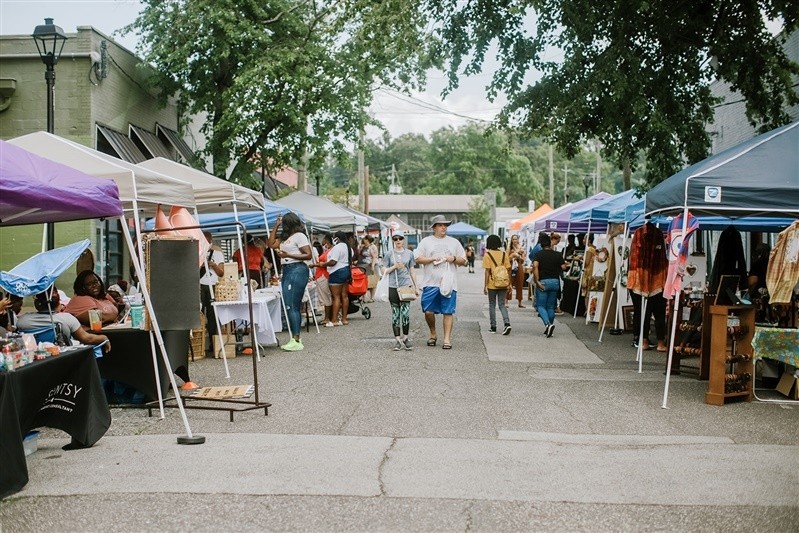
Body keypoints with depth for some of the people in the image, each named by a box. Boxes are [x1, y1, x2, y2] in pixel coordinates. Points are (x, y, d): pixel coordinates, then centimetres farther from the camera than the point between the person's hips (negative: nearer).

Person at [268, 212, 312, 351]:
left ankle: (296, 341, -13)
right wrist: (276, 225, 18)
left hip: (297, 270, -9)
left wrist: (288, 255, -20)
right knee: (291, 307, 9)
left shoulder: (299, 236, -7)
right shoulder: (285, 237, 19)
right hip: (287, 271, 9)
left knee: (292, 306, -13)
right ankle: (295, 339, 13)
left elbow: (308, 255, -13)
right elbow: (270, 243, 21)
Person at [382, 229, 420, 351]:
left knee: (405, 313, -7)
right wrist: (394, 267, -13)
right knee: (395, 314, 3)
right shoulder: (389, 254, 4)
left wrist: (416, 286, 12)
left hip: (406, 286, 0)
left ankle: (405, 338, 7)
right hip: (393, 287, 0)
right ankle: (397, 339, 9)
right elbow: (384, 271, 4)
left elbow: (412, 270, 12)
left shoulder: (409, 254, 7)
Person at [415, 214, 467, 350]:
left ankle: (447, 339, 4)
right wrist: (433, 259, -10)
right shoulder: (426, 241, 7)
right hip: (430, 283, 0)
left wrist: (454, 259, -7)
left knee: (448, 312, -1)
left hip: (449, 283, 1)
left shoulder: (454, 242, 12)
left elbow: (463, 261, 13)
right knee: (428, 311, -1)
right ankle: (433, 334, 21)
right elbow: (418, 259, 1)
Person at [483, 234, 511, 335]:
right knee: (502, 305, 9)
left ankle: (493, 327, 13)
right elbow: (508, 270, 4)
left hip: (492, 284, -3)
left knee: (492, 305, 10)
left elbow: (487, 271, -10)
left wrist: (485, 285, -5)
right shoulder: (504, 254, 3)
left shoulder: (487, 255, -7)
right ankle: (507, 323, -10)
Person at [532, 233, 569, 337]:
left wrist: (537, 281, -18)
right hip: (555, 282, 3)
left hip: (543, 282, -3)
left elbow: (535, 266, -20)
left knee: (541, 306, 3)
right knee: (551, 307, 13)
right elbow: (563, 267, -4)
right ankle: (549, 328, 17)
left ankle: (548, 325, -19)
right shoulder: (557, 255, 2)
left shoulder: (539, 254, -5)